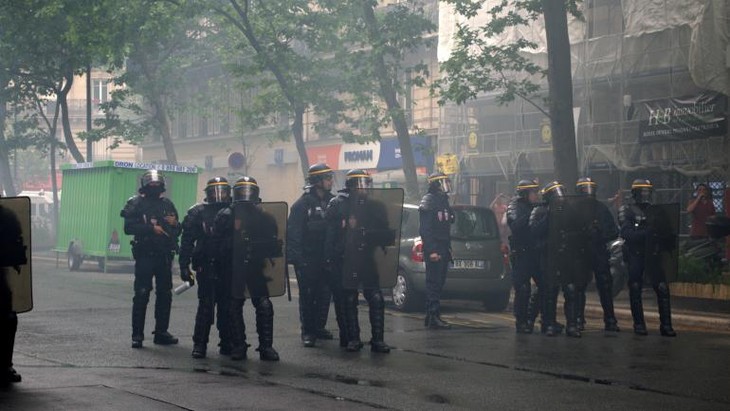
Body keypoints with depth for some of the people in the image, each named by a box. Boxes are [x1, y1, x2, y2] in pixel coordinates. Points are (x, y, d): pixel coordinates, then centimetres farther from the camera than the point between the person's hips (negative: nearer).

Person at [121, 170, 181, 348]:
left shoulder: (167, 204, 15)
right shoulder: (136, 203, 1)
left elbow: (177, 231, 19)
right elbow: (129, 227, -10)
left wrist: (174, 223, -4)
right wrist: (151, 228, -17)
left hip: (164, 256, 5)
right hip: (145, 255, -5)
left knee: (165, 295, 8)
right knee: (141, 295, -7)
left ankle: (161, 332, 17)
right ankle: (137, 335, -5)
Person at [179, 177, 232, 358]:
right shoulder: (198, 212, 3)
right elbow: (187, 241, 0)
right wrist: (184, 266, -8)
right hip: (206, 267, -3)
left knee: (227, 307, 7)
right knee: (206, 306, -6)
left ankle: (227, 343, 15)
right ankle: (199, 344, -2)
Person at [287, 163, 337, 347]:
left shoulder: (331, 202, 10)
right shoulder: (302, 204, -8)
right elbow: (293, 234, -12)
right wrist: (296, 257, -18)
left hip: (326, 258, 6)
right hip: (308, 260, -6)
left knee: (324, 295, 9)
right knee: (308, 296, -1)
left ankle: (319, 327, 21)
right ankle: (308, 332, 5)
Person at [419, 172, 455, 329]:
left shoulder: (443, 201, 19)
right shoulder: (428, 202, -10)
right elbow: (425, 229, -17)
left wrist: (448, 248, 19)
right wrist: (431, 250, -23)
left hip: (443, 249, 9)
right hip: (433, 249, -9)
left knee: (438, 282, 10)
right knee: (434, 282, -11)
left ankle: (430, 316, 15)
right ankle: (434, 317, -12)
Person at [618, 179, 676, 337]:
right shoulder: (627, 211, 1)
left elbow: (664, 232, 17)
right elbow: (626, 233, -14)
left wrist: (668, 238, -6)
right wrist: (645, 232, -27)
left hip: (653, 254, 3)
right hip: (635, 255, -3)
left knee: (662, 288, -7)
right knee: (635, 289, -1)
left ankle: (666, 325, -3)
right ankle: (639, 325, 8)